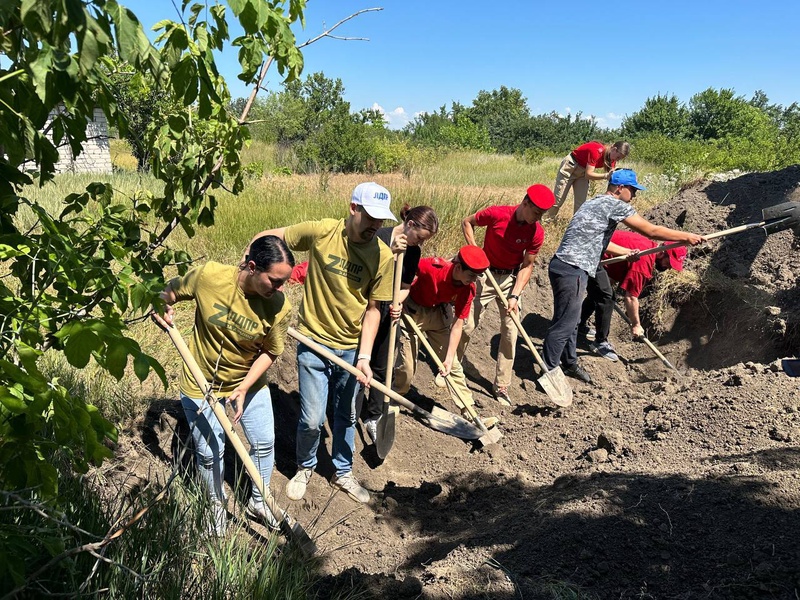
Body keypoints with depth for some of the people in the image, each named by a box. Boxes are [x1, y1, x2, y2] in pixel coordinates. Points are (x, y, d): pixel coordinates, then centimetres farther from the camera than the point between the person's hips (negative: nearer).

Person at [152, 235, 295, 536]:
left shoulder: (280, 308, -24)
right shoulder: (208, 275, -28)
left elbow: (269, 352, -11)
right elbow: (173, 290, -5)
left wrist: (244, 388, -20)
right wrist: (163, 305, -25)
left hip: (249, 382, 2)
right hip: (202, 384, -1)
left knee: (264, 443, 12)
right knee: (210, 453, 11)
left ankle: (258, 502, 41)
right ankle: (217, 506, 41)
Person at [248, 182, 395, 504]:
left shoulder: (383, 256, -11)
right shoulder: (321, 232, -16)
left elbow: (372, 308, -6)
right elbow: (266, 238, -5)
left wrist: (364, 357, -12)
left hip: (352, 348, 2)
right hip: (314, 343, -2)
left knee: (346, 416, 17)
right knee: (312, 419, 1)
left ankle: (343, 473, 40)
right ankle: (305, 468, 32)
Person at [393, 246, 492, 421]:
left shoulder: (468, 289, -19)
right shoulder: (433, 267, -34)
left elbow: (457, 325, -16)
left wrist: (449, 358, -20)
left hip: (440, 313, 4)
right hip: (413, 311, -4)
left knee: (453, 365, 5)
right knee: (407, 367, -1)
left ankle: (469, 410, 16)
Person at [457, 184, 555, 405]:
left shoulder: (536, 232, -14)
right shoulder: (496, 214, -19)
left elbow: (527, 266, -7)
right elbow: (467, 222, -3)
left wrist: (514, 296, -16)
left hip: (512, 278, 2)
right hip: (486, 273, -2)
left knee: (510, 333, 1)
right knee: (467, 326, 1)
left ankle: (501, 386, 13)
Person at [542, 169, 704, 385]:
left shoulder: (597, 202, 22)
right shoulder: (615, 204, -8)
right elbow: (651, 231, -7)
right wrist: (687, 236, 4)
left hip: (564, 266, 10)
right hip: (572, 271, -10)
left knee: (570, 320, 20)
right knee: (564, 324, -4)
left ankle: (570, 364, 33)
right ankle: (547, 373, 3)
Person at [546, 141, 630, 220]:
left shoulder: (611, 157, -11)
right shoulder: (597, 150, -33)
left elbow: (610, 174, -9)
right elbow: (588, 174, -34)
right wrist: (606, 175, -45)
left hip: (583, 171, 7)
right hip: (570, 166, -7)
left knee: (581, 202, 0)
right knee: (557, 199, -2)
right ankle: (545, 221, 10)